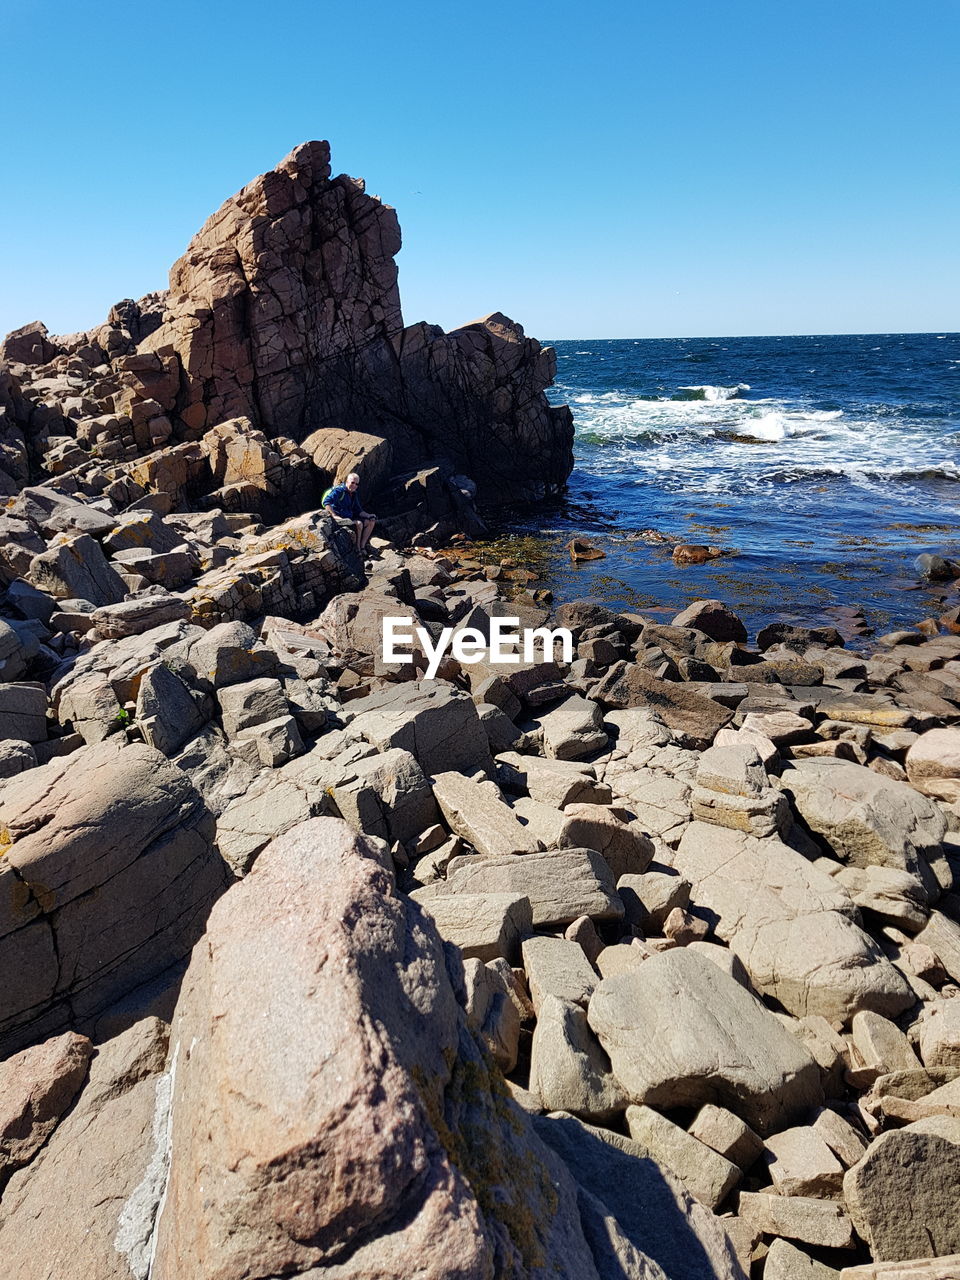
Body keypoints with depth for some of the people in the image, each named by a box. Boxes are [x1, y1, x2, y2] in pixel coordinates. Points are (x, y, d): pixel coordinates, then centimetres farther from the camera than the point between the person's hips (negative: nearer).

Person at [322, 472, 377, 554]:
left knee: (371, 522, 1)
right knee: (358, 524, -31)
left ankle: (362, 547, -5)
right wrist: (334, 515, -36)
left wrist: (369, 515, 1)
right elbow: (326, 502, -25)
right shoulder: (339, 490, -12)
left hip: (350, 518, 9)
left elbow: (358, 511, 19)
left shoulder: (354, 494, 15)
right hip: (340, 519, -9)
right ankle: (357, 549, -19)